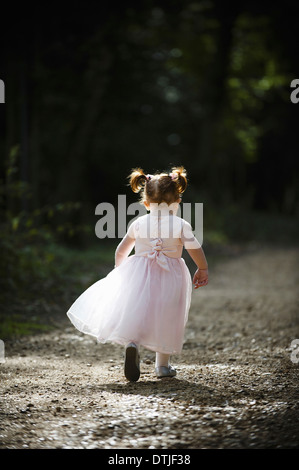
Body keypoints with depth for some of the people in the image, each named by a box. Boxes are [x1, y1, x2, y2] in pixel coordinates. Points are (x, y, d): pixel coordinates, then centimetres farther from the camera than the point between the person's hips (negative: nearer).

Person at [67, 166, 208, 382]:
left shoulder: (138, 224, 1)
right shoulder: (181, 225, -9)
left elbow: (121, 251, 10)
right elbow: (196, 251, -10)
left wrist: (119, 270, 28)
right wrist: (203, 270, 7)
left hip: (139, 275, 1)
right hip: (170, 277, -1)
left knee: (136, 312, 8)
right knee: (166, 319, 12)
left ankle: (132, 342, -22)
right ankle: (163, 365, 19)